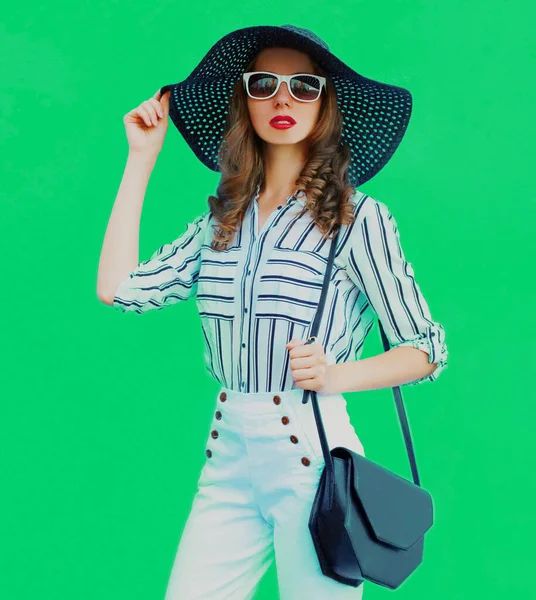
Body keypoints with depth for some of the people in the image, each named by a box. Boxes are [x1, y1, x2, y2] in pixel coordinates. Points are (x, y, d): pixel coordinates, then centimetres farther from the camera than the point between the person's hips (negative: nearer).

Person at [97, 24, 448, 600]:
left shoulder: (357, 217, -5)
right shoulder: (221, 222, 10)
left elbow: (427, 350, -2)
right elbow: (119, 288, 0)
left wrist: (337, 375, -21)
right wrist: (141, 158, 5)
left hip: (312, 454, -4)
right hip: (228, 456, 4)